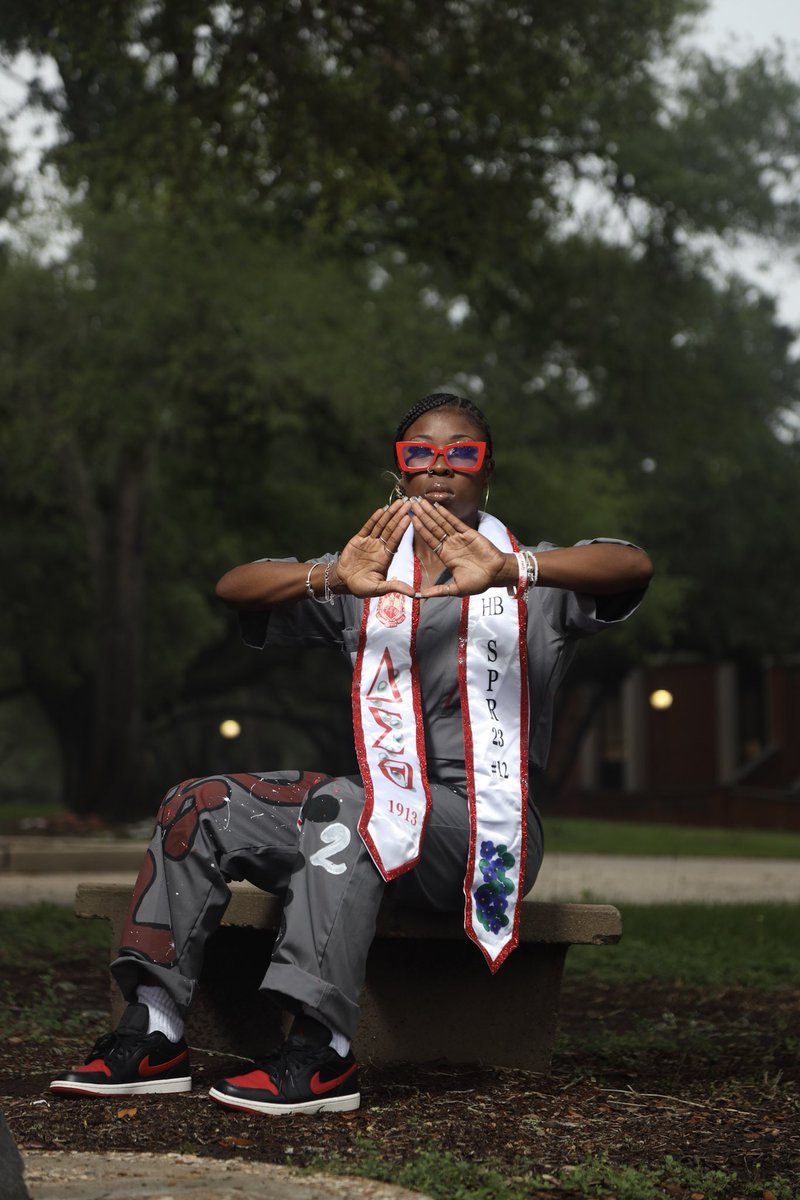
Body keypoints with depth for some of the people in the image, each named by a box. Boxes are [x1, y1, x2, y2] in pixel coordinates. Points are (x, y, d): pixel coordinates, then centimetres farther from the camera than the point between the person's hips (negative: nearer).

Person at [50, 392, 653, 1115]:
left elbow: (634, 567, -17)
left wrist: (508, 571, -34)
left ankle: (322, 1054, -38)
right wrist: (331, 579, -21)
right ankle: (155, 1034, -13)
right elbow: (234, 588, 1)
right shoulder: (371, 576, 16)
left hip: (485, 822, -5)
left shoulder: (533, 577, 5)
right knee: (201, 807, -10)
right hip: (385, 809, 5)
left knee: (341, 804, -34)